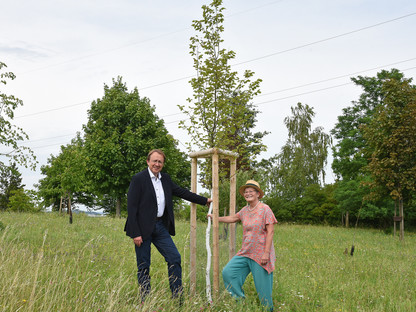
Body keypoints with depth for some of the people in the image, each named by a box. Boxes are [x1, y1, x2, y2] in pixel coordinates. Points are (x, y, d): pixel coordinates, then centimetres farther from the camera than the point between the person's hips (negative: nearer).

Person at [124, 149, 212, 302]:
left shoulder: (165, 178, 12)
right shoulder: (138, 179, -9)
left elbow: (181, 192, 22)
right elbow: (131, 208, -12)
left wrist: (205, 200, 24)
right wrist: (135, 233, -17)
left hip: (160, 226, 6)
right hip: (143, 228, -6)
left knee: (174, 258, 1)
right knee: (143, 266, 1)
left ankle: (177, 296, 11)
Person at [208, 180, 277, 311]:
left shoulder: (265, 209, -9)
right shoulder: (245, 210, 10)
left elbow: (270, 231, -13)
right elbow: (233, 218, 28)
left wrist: (266, 253, -18)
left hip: (260, 254, -7)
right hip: (245, 253, 7)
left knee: (263, 288, -2)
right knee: (228, 272, -1)